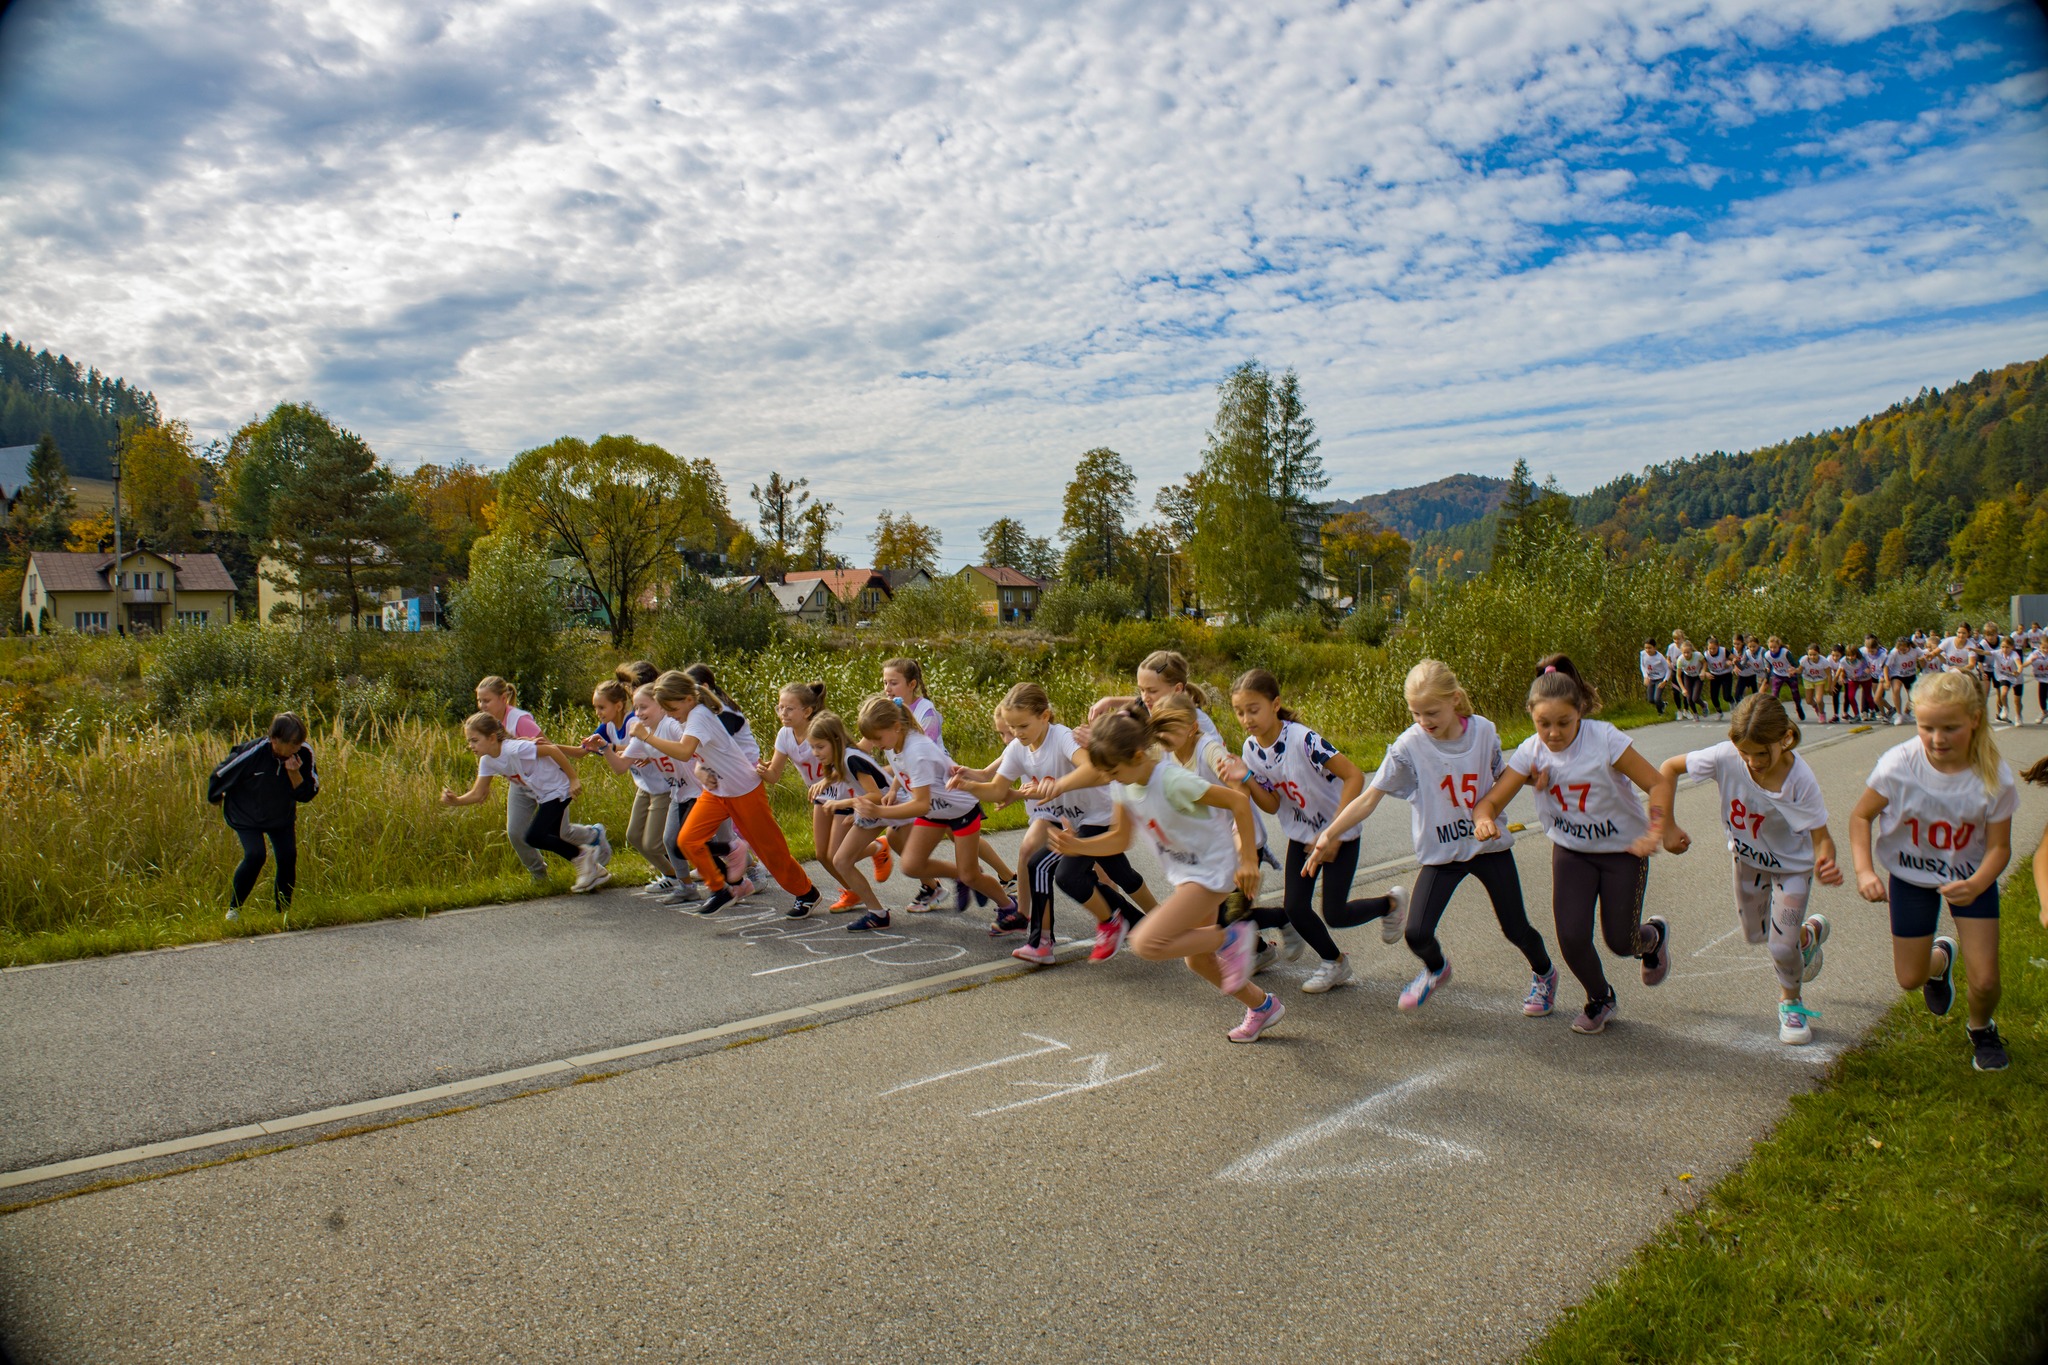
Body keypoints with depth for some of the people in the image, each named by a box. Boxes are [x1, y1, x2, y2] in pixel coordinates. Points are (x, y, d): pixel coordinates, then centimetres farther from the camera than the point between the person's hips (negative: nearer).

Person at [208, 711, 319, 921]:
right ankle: (233, 908, 1)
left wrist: (294, 773, -33)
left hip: (281, 816, 3)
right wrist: (215, 798, 7)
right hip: (245, 815, -3)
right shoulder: (252, 753, -31)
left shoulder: (304, 754, -21)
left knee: (288, 857, -10)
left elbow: (306, 794, -15)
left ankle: (284, 911, 8)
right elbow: (220, 775, -11)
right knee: (254, 856, -21)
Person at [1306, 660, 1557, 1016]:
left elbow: (1502, 779, 10)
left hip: (1490, 844, 1)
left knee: (1515, 928, 7)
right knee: (1417, 933, -12)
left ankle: (1544, 972, 42)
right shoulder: (1409, 745, -16)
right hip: (1441, 852, -1)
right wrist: (1329, 835, -22)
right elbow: (1370, 798, -15)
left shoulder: (1484, 731, -9)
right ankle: (1436, 969, 25)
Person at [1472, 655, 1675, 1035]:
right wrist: (1484, 819, -40)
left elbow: (1659, 783, -23)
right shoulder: (1531, 752, -16)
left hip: (1623, 849, -2)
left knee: (1620, 942, 0)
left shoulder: (1604, 739, -25)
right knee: (1572, 937, -9)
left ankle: (1653, 936, 41)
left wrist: (1655, 831, -38)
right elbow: (1492, 800, -17)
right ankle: (1599, 999, 24)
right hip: (1571, 851, 3)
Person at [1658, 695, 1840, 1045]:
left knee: (1782, 946, -11)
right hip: (1748, 858, 3)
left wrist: (1826, 865, -47)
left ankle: (1791, 1001, 22)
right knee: (1755, 934, 19)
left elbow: (1822, 837, -25)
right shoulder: (1726, 758, -31)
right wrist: (1669, 826, -17)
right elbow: (1670, 767, -17)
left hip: (1793, 864, -3)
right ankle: (1808, 933, 53)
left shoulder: (1801, 781, -33)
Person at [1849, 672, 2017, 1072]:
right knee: (1910, 979, 7)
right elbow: (1861, 815, -13)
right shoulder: (1899, 764, -27)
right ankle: (1940, 957, 45)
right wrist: (1865, 871, -25)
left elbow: (1999, 846, -16)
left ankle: (1981, 1030, 30)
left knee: (1985, 981, -7)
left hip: (1971, 875, 0)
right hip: (1911, 876, 0)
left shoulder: (1993, 776, -25)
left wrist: (1975, 886, -36)